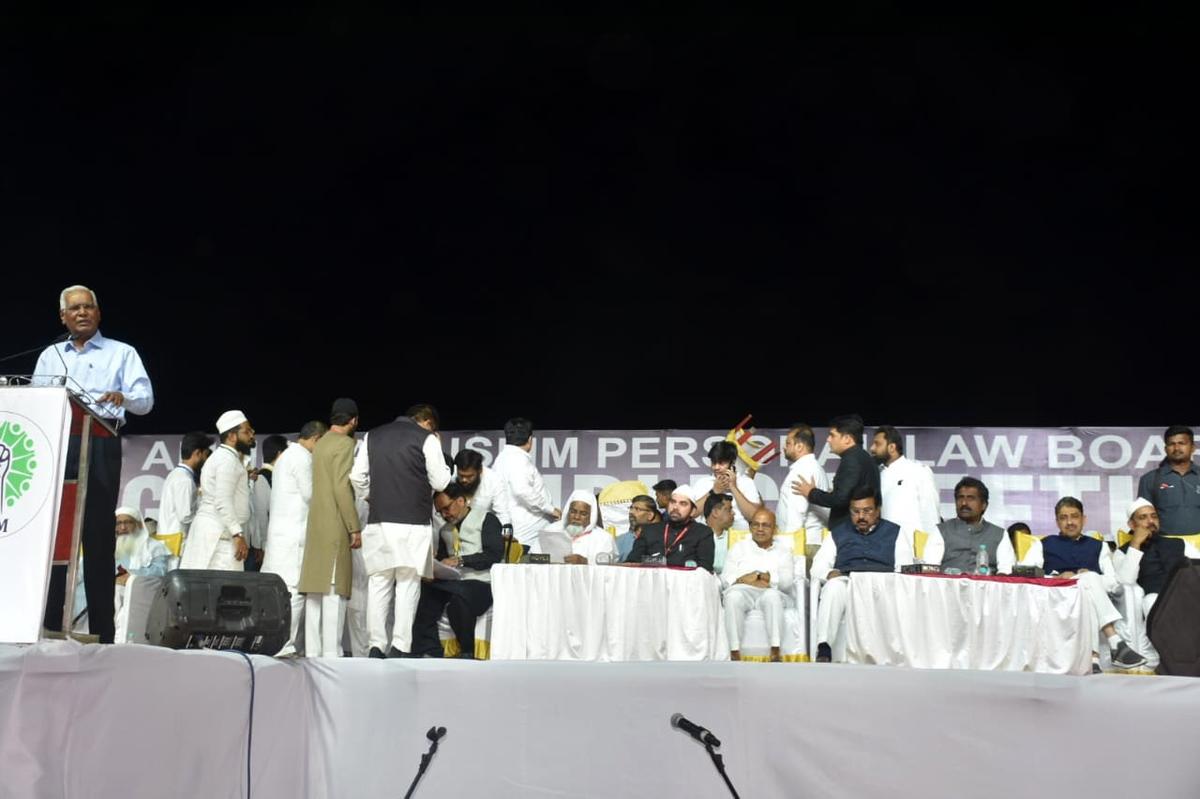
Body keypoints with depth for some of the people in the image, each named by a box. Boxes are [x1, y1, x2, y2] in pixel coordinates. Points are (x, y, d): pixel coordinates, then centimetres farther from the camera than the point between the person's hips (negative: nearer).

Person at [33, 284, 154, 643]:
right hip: (56, 443, 3)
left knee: (98, 534, -4)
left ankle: (102, 630, -3)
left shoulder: (122, 353, 11)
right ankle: (49, 624, 0)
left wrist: (123, 398, -23)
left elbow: (146, 400, -1)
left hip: (101, 445, -3)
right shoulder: (50, 355, 22)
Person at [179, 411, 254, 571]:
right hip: (220, 535, -10)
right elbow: (223, 502, -20)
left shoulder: (221, 457, 23)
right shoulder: (228, 459, -9)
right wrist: (238, 534, -22)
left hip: (212, 532, 10)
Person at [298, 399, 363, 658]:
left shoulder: (320, 444, 16)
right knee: (334, 590, -8)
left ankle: (312, 651, 9)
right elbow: (342, 488, -16)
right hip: (336, 526, -8)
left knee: (315, 588, 7)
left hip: (316, 526, 8)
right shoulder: (345, 444, -8)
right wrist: (355, 528, -14)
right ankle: (331, 652, -10)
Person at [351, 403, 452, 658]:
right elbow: (441, 482, 1)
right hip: (413, 523, -4)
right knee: (407, 584, 1)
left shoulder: (372, 436, 13)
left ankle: (376, 645, 7)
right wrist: (437, 450, 14)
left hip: (378, 521, 4)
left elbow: (358, 477, 9)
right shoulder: (426, 438, -1)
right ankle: (400, 646, -2)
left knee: (379, 583, 8)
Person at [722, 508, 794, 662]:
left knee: (772, 595, -37)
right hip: (743, 591, 1)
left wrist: (768, 577, -12)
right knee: (733, 596, -35)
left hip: (773, 593, -1)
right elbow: (725, 578, 9)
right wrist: (743, 580, -11)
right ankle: (735, 655, -41)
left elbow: (787, 580, 4)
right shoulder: (739, 547, 24)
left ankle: (775, 654, -43)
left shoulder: (783, 549, 22)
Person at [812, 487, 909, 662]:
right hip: (846, 580, 1)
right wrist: (829, 574, -8)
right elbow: (818, 566, 16)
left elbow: (905, 568, 11)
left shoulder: (893, 532, 24)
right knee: (834, 587, -36)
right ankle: (823, 649, -42)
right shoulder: (838, 534, 27)